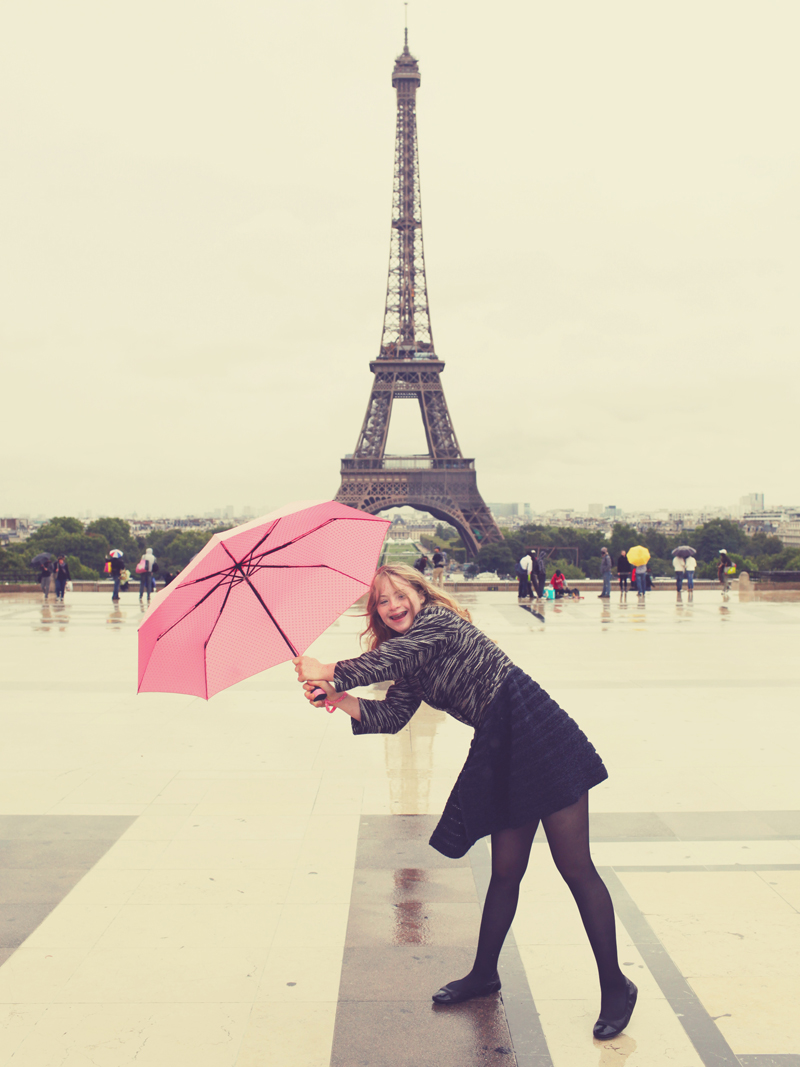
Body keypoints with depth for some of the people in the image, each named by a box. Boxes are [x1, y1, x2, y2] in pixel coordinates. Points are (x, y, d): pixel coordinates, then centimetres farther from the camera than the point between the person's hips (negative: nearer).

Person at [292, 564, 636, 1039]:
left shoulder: (437, 621, -7)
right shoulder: (413, 665, 16)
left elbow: (390, 657, -19)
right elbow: (390, 715, 7)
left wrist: (328, 672, -9)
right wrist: (336, 698, -6)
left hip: (538, 735, -8)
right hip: (500, 755, 8)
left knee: (576, 869, -3)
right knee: (506, 874, 17)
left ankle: (615, 985, 9)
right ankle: (484, 974, 31)